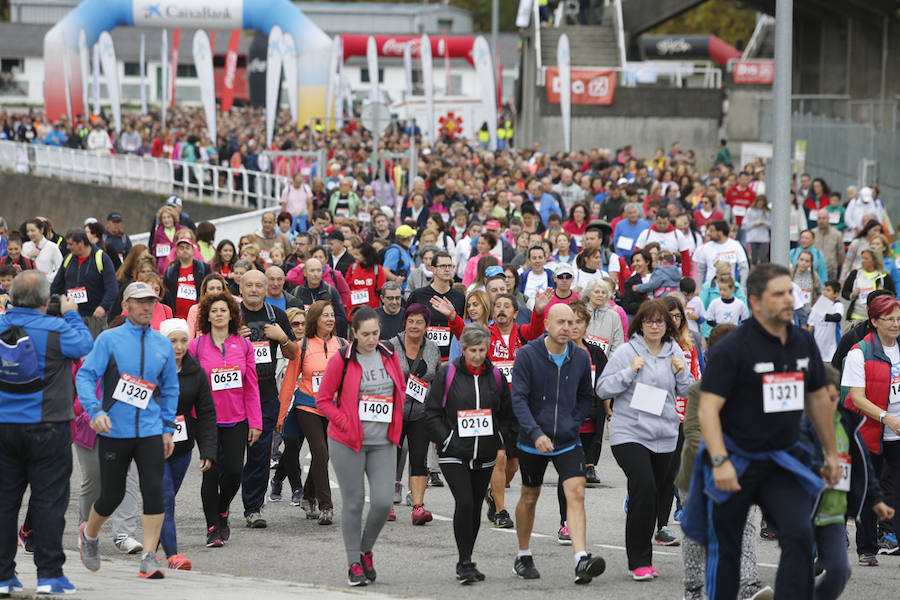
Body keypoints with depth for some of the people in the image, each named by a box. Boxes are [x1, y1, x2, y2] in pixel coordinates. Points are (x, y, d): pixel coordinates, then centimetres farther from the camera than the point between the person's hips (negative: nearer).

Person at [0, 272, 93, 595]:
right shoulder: (55, 329, -14)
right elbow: (85, 345, 0)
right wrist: (72, 314, 14)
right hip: (47, 428, -4)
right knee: (48, 500, 2)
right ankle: (49, 574, 1)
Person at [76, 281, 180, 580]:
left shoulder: (162, 344, 9)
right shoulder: (109, 339, -2)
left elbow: (170, 388, 17)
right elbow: (85, 376, -7)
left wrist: (168, 428, 12)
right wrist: (96, 411, -21)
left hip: (150, 432, 3)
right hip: (114, 431, -2)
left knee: (154, 492, -10)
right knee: (112, 495, 6)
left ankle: (149, 558, -8)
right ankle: (89, 534, 36)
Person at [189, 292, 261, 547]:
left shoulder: (243, 345, 5)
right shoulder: (196, 346, -2)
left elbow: (251, 387, 7)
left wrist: (255, 422, 3)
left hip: (237, 420, 2)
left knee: (234, 471, -4)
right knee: (211, 473, -4)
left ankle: (222, 512, 25)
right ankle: (213, 528, 6)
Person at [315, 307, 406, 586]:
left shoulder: (389, 356, 6)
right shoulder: (341, 361, -5)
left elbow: (401, 391, 19)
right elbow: (323, 399, -1)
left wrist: (395, 425, 8)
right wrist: (346, 424, -11)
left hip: (383, 443, 3)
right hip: (348, 442, -3)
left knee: (383, 501, -7)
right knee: (353, 501, 0)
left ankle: (366, 550, 18)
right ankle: (354, 563, 11)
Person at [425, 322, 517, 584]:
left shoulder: (495, 376, 6)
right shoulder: (447, 374, -4)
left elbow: (508, 413, 15)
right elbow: (432, 413, -2)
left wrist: (500, 440, 3)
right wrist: (445, 440, -10)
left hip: (485, 455, 4)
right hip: (453, 454, -4)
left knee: (475, 506, 9)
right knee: (464, 503, -16)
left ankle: (466, 562, 22)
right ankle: (464, 563, -10)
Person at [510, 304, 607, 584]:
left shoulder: (580, 357, 0)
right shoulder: (527, 355, -11)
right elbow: (519, 398, -16)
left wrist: (574, 424, 0)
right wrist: (535, 433, -28)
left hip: (568, 442, 1)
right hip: (532, 443, -1)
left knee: (576, 494, -15)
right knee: (529, 497, 14)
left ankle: (581, 561, -24)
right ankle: (523, 557, 32)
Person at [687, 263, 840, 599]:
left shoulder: (804, 343, 4)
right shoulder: (733, 348, -14)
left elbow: (818, 398, 17)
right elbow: (708, 409, -17)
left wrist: (831, 453, 19)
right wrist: (720, 461, -27)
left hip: (782, 462, 4)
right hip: (736, 462, -4)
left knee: (799, 535, -15)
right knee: (725, 549, 7)